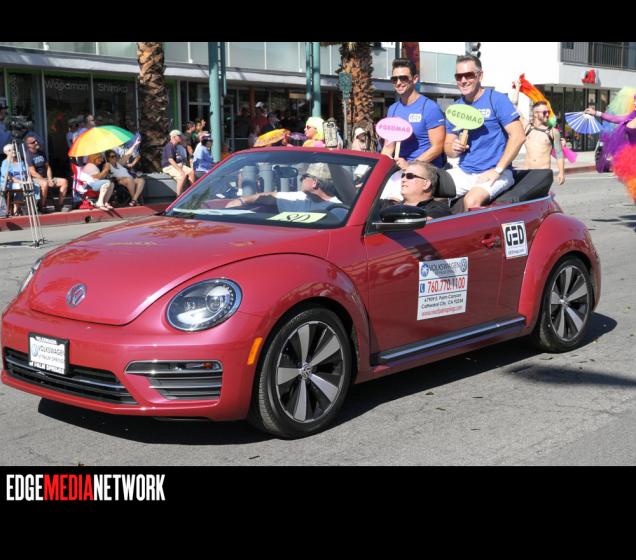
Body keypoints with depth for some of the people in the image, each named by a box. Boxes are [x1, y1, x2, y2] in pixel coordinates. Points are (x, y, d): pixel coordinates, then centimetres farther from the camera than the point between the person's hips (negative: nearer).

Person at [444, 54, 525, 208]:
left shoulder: (496, 100, -5)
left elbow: (518, 136, -12)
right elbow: (448, 145, 19)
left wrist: (497, 170, -17)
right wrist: (453, 149, -7)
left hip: (494, 173, -6)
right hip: (463, 171, 6)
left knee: (472, 201, -33)